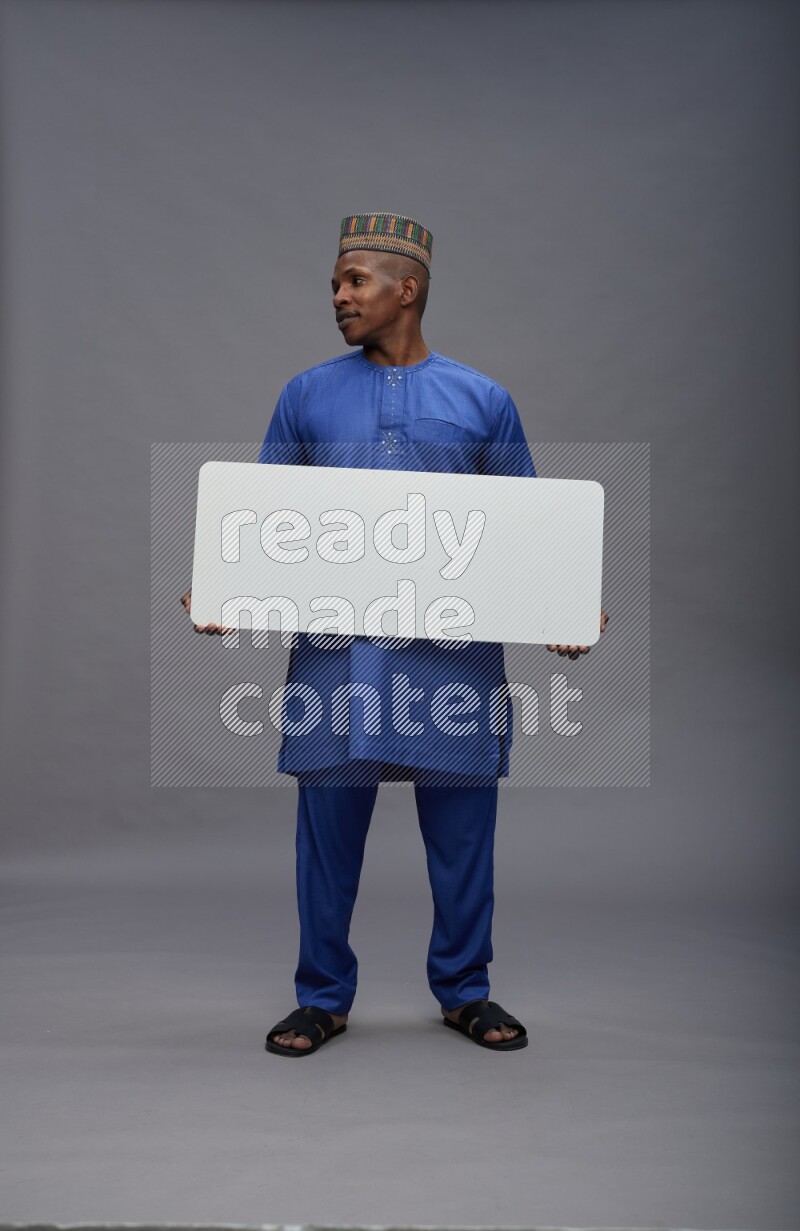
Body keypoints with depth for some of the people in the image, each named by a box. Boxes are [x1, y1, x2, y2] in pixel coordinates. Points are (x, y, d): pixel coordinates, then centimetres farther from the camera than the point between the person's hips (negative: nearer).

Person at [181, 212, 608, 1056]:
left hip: (455, 649, 0)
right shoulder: (307, 395, 9)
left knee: (460, 826, 8)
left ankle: (463, 990, 26)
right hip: (336, 646, 1)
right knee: (328, 821, 5)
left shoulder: (483, 401, 7)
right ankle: (323, 997, 23)